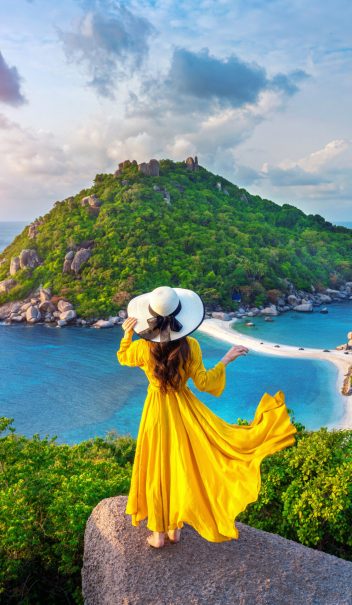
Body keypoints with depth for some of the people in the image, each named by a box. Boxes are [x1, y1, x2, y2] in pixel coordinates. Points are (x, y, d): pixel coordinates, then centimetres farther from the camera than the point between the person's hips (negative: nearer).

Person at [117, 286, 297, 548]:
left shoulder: (142, 347, -18)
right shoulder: (189, 346, -19)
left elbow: (123, 358, 5)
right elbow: (202, 382, -11)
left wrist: (127, 334, -6)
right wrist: (226, 360, -4)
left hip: (157, 412, 0)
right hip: (184, 410, 1)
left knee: (158, 469, 14)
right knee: (184, 466, 18)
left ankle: (159, 533, 29)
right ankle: (176, 527, 33)